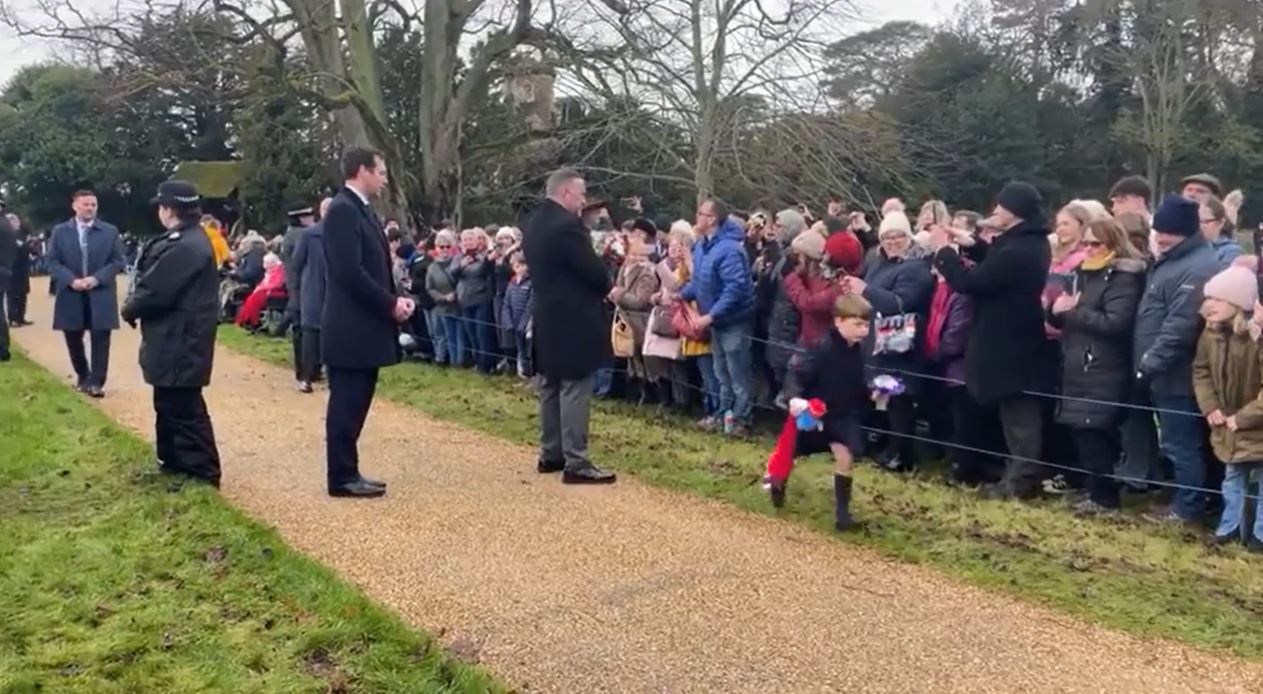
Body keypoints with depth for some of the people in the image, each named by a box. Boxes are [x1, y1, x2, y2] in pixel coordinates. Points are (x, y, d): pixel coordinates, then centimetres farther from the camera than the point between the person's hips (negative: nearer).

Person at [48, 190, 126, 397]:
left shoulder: (110, 231, 3)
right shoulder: (60, 231, 6)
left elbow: (118, 261, 0)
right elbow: (53, 262, 2)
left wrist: (97, 278, -13)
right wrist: (71, 280, -14)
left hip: (100, 294, -1)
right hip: (71, 295, 2)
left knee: (100, 339, -4)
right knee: (73, 340, 11)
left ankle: (96, 382, 2)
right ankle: (82, 376, 30)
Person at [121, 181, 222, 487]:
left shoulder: (184, 247, -23)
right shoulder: (188, 240, 12)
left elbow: (155, 291, -21)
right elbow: (156, 282, 15)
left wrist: (130, 309, -4)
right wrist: (135, 305, 2)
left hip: (180, 343, -11)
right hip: (176, 340, 11)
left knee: (183, 408, -4)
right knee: (170, 404, 21)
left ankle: (202, 473, 2)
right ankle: (174, 460, 33)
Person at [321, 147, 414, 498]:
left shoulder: (362, 209, 16)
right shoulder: (343, 210, -15)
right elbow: (350, 272, -22)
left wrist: (395, 300, 2)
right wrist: (390, 304, -15)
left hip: (365, 328, 10)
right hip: (351, 330, -10)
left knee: (354, 404, 13)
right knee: (346, 405, -1)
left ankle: (348, 473, 21)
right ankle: (342, 478, 7)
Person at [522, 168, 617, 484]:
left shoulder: (534, 225, 11)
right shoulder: (567, 224, -19)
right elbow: (592, 268, -18)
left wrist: (600, 283, 13)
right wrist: (607, 286, 3)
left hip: (547, 318, 10)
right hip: (572, 321, -9)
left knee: (551, 387, 15)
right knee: (574, 390, -6)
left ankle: (550, 454, 22)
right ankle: (576, 463, -4)